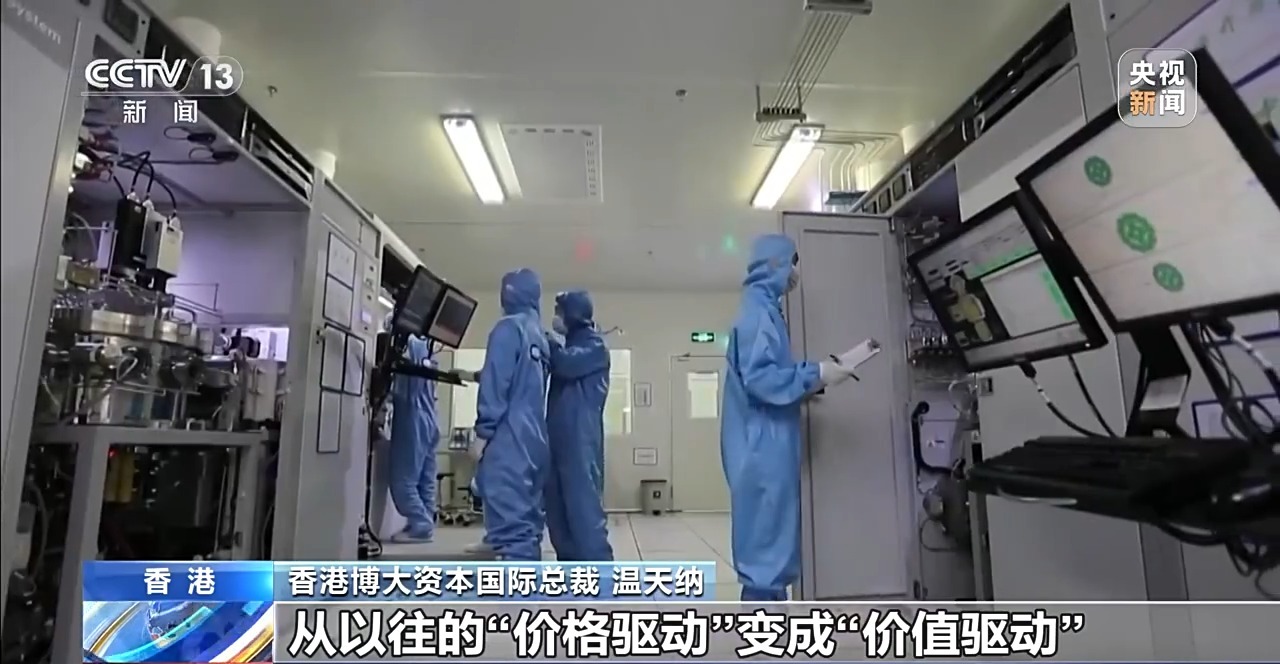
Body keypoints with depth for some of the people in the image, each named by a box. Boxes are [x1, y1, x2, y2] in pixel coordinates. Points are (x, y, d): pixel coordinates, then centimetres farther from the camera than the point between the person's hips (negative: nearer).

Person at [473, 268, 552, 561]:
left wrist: (483, 431, -11)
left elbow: (497, 383, -14)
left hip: (509, 438, -9)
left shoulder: (509, 328, -6)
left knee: (509, 519, -10)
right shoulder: (540, 335, 19)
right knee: (525, 517, 12)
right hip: (534, 438, 9)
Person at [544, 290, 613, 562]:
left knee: (584, 502, -11)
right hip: (559, 435, 8)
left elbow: (566, 365, -18)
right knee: (557, 504, 9)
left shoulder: (594, 345, -2)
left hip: (580, 436, -8)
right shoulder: (569, 345, 22)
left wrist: (552, 341, -4)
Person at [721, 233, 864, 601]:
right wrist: (816, 374, -16)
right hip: (764, 446, -10)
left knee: (770, 544, 16)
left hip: (767, 444, 10)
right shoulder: (758, 309, -13)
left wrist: (812, 376, 12)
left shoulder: (763, 307, 17)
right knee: (768, 549, -4)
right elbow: (760, 378, -23)